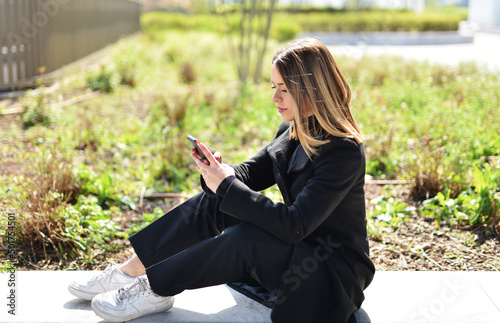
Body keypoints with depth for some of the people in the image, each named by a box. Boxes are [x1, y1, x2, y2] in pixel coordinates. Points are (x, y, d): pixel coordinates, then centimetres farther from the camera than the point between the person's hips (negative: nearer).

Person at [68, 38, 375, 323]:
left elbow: (294, 225, -30)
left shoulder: (344, 151, -25)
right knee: (212, 201, -8)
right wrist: (219, 172, -15)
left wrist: (228, 187, -27)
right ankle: (129, 271, -3)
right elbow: (251, 173, 9)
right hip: (295, 246, 8)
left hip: (335, 272, -8)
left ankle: (154, 290, -13)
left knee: (244, 238, -32)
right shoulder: (294, 132, 2)